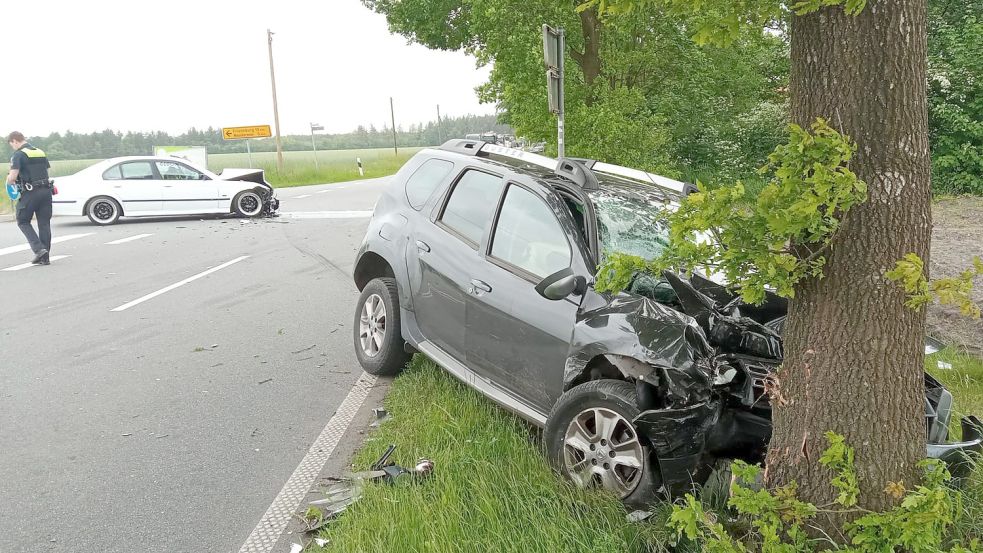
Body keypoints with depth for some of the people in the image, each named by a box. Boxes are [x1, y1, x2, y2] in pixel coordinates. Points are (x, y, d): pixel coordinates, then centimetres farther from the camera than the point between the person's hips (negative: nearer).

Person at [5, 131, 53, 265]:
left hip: (30, 193, -6)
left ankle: (39, 248, -7)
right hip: (46, 191, 6)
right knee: (44, 223, 8)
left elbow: (12, 177, -13)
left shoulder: (19, 154, -7)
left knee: (23, 221, 9)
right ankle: (45, 256, 9)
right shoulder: (41, 152, 15)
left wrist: (9, 181, 8)